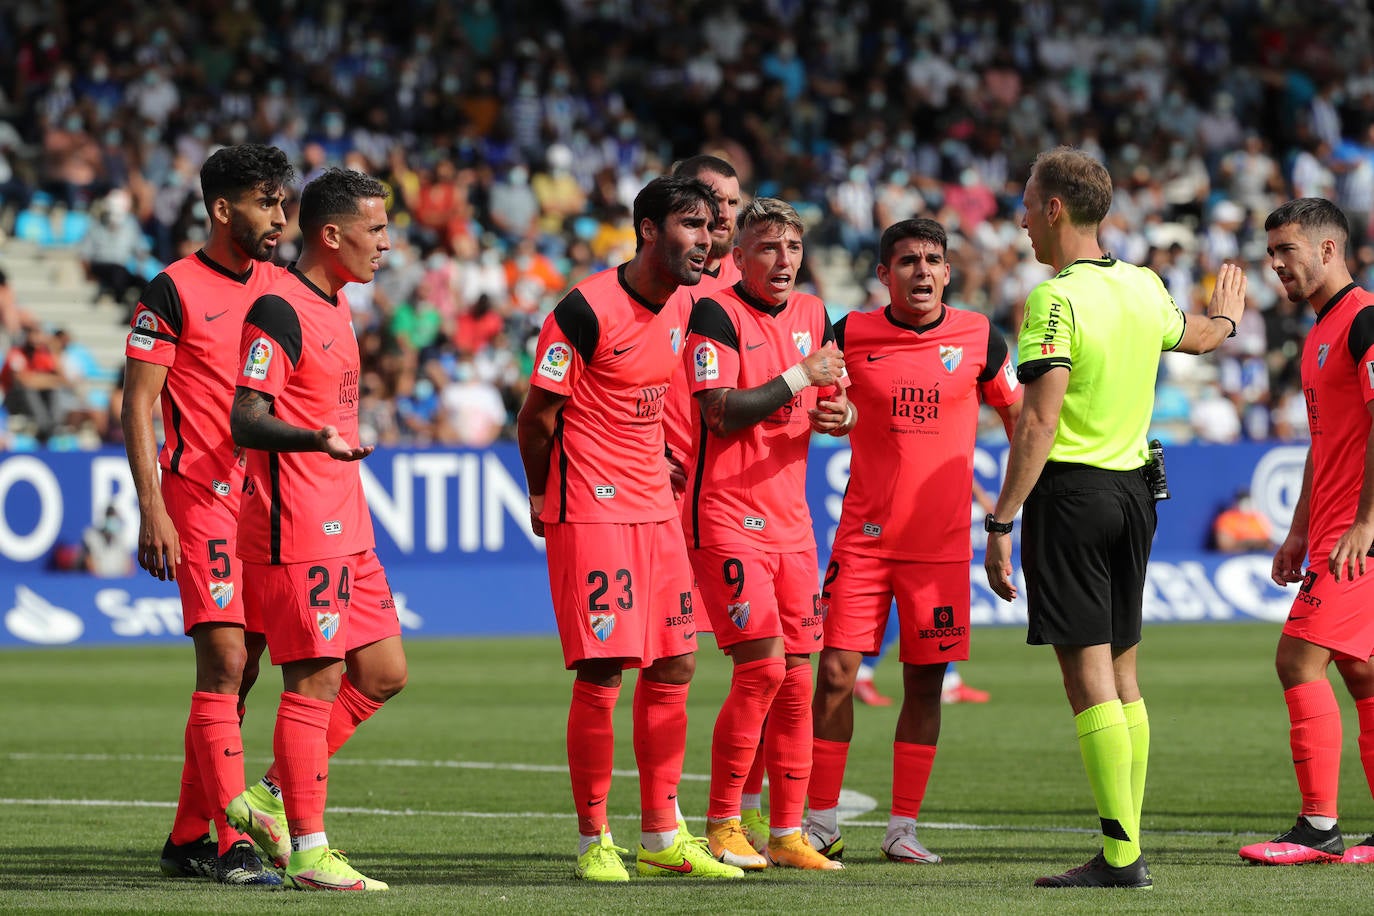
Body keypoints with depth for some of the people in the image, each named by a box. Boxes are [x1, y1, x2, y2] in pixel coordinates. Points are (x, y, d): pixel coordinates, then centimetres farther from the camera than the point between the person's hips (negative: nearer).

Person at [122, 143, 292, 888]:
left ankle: (188, 838, 17)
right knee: (224, 662, -14)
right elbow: (136, 403, -8)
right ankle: (232, 845, -15)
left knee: (239, 671, 8)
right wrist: (152, 509, -16)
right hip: (201, 496, -7)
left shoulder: (280, 287, 13)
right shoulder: (174, 290, -6)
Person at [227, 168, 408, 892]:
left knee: (383, 673, 10)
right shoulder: (279, 310, -14)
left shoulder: (335, 305, 16)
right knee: (316, 681, -8)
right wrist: (316, 439, -37)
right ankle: (309, 852, -4)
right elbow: (245, 421, -22)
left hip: (345, 527, 10)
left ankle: (271, 797, 18)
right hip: (297, 532, -10)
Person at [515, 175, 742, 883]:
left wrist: (656, 470, 16)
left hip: (654, 508, 8)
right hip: (591, 515, -8)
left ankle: (661, 838, 17)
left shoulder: (673, 311, 10)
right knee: (600, 676, -7)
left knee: (672, 671, 9)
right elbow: (536, 418, -8)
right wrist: (545, 497, 3)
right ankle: (593, 842, 2)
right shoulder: (587, 310, -15)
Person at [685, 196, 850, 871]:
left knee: (797, 676, 4)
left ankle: (787, 833, 10)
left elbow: (835, 401, 21)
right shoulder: (716, 314, -9)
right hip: (726, 518, -7)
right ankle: (721, 825, -3)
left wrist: (841, 414, -2)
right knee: (763, 666, -13)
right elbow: (721, 412, -18)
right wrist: (798, 378, -14)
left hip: (790, 520, 7)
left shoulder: (812, 315, 13)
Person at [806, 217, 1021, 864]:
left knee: (925, 685, 2)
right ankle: (821, 824, 4)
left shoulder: (979, 337, 2)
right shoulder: (852, 335, 0)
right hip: (863, 536, 0)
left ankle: (903, 829, 11)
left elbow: (1015, 411, 15)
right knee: (836, 672, -5)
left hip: (943, 539, 0)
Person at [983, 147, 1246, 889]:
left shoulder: (1057, 299, -14)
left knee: (1088, 674, -8)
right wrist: (1225, 317, 57)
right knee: (1121, 672, 13)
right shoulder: (1143, 287, 9)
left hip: (1070, 493, -8)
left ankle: (1120, 856, -12)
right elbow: (1196, 336, 32)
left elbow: (1038, 422, -20)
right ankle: (1127, 843, 15)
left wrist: (1000, 523, -18)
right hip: (1133, 488, 8)